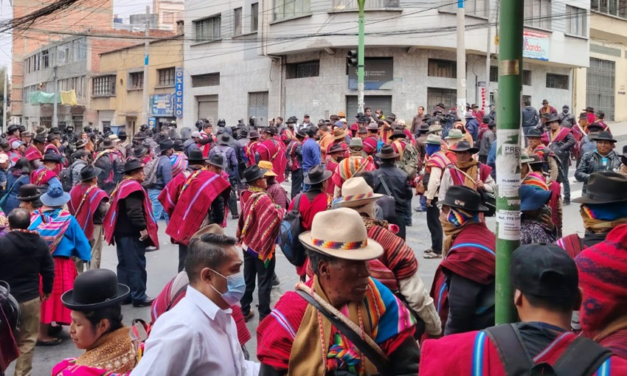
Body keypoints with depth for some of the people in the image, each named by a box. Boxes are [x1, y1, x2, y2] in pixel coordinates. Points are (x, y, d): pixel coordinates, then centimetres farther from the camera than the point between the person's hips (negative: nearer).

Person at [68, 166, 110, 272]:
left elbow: (70, 209, 9)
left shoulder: (74, 190, 1)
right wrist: (108, 205, -1)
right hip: (93, 226, -6)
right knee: (94, 255, 1)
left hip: (77, 226, 6)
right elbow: (104, 211, -21)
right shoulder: (97, 193, -19)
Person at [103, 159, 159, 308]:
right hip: (132, 233, -10)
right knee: (136, 265, -6)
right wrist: (143, 228, -25)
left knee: (124, 264, 15)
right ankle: (139, 297, -3)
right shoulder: (134, 187, -15)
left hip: (122, 232, 10)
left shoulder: (122, 186, 18)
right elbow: (134, 211, -26)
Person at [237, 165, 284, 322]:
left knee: (248, 280, 17)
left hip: (248, 244, 7)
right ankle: (264, 316, 10)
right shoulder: (262, 198, -24)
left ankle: (244, 311, 28)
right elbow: (276, 216, -35)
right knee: (264, 283, 3)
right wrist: (281, 210, -17)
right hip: (263, 246, -7)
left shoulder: (245, 195, 0)